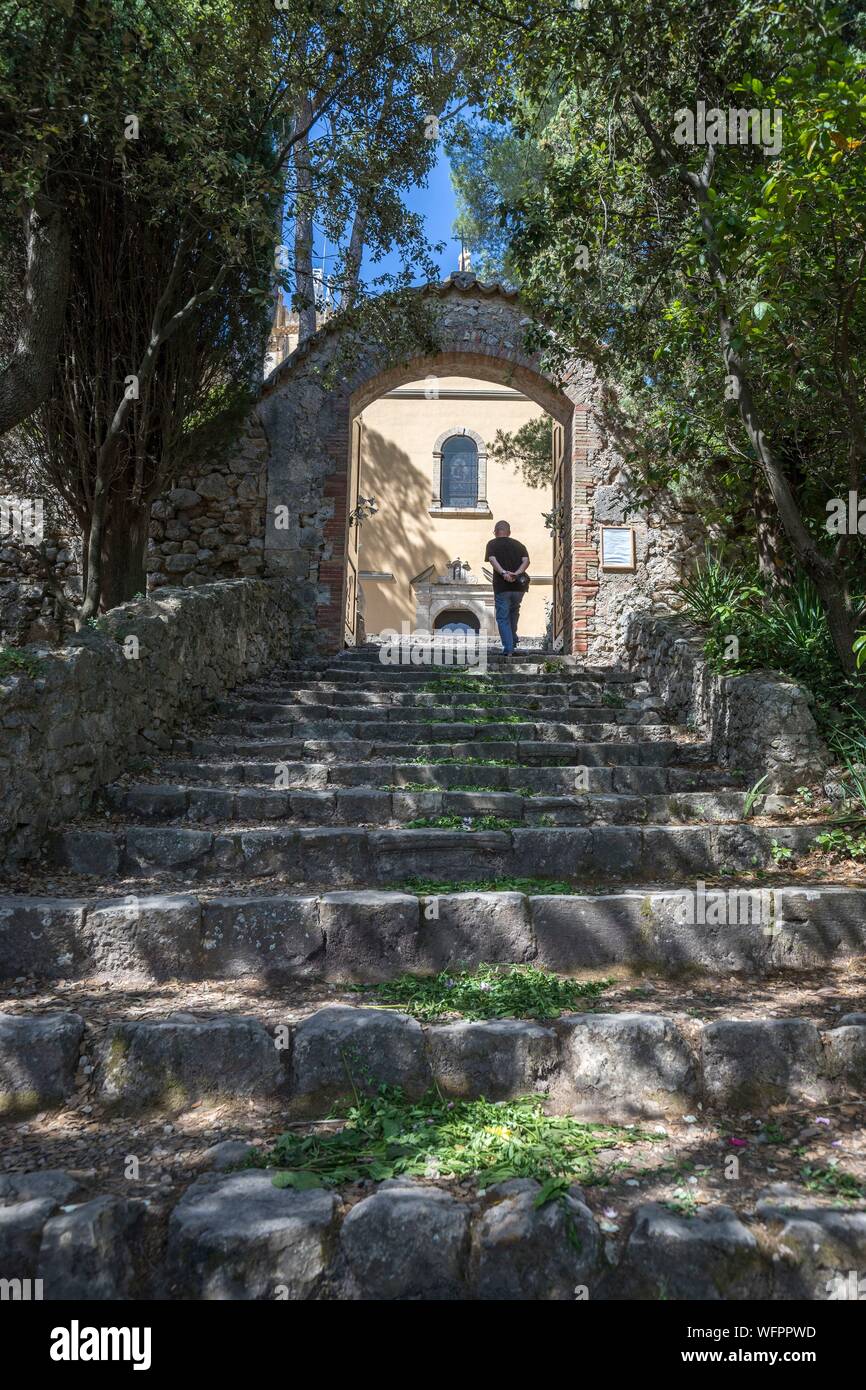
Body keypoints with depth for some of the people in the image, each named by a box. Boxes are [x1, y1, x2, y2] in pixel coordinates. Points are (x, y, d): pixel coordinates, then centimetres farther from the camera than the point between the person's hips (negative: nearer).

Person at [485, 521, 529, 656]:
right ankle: (513, 640, 35)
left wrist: (504, 573, -24)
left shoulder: (492, 544, 7)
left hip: (501, 586, -3)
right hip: (519, 586, 3)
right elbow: (526, 560, -2)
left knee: (503, 618, 3)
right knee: (514, 612, 27)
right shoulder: (519, 544, 15)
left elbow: (492, 560, -13)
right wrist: (517, 573, -14)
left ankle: (508, 649, -6)